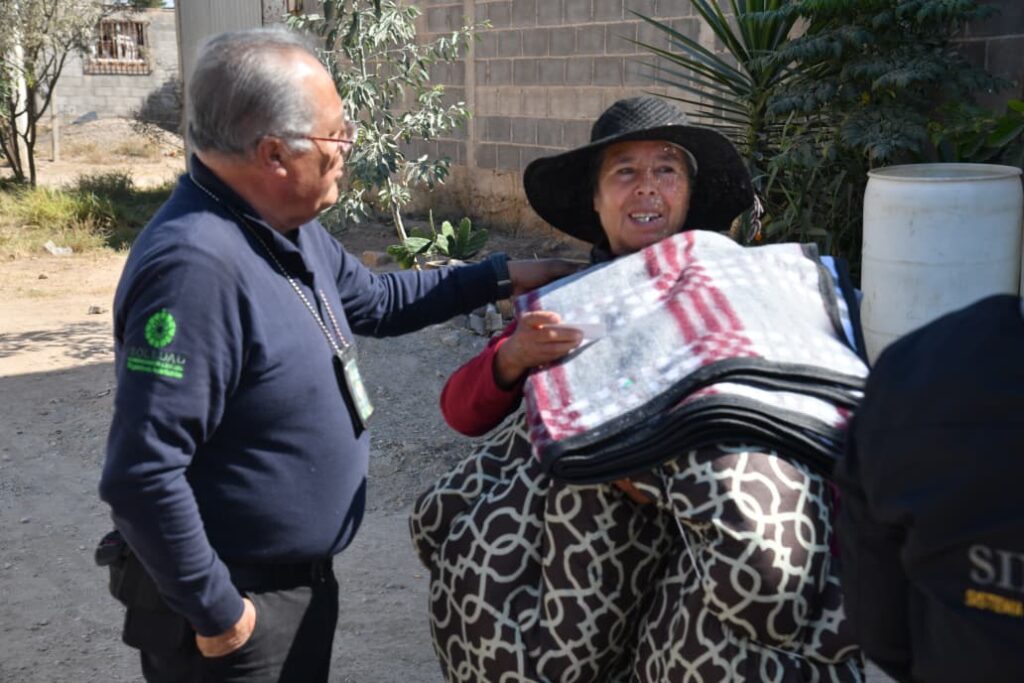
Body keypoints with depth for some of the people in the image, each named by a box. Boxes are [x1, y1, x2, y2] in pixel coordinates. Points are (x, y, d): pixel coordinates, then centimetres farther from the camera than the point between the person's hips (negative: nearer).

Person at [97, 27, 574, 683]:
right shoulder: (196, 265, -31)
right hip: (235, 605, -9)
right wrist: (215, 614, -22)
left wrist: (502, 276, 13)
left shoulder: (289, 229, 1)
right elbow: (141, 475, -31)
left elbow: (375, 299, 18)